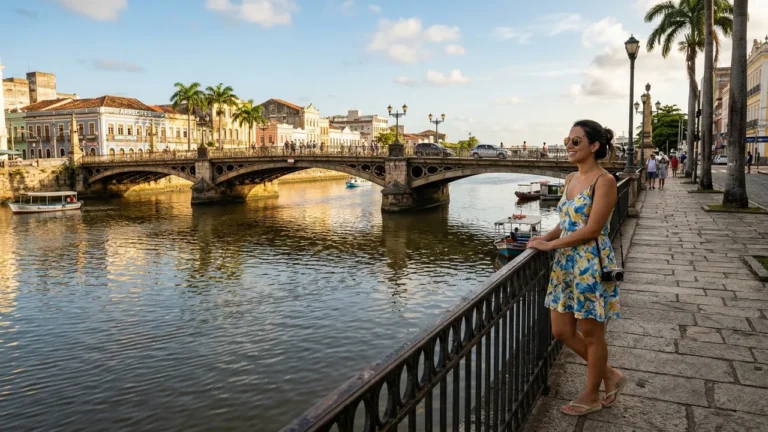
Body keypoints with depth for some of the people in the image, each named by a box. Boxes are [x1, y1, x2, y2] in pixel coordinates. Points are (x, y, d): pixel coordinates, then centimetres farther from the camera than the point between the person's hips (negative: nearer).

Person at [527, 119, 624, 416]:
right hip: (565, 263, 8)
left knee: (591, 334, 7)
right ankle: (610, 375, 33)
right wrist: (545, 237, -1)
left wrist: (551, 244, -15)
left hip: (591, 265, -8)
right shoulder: (570, 179, 10)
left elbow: (592, 229, -19)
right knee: (561, 331, 13)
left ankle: (592, 396, 27)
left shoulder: (604, 181, -14)